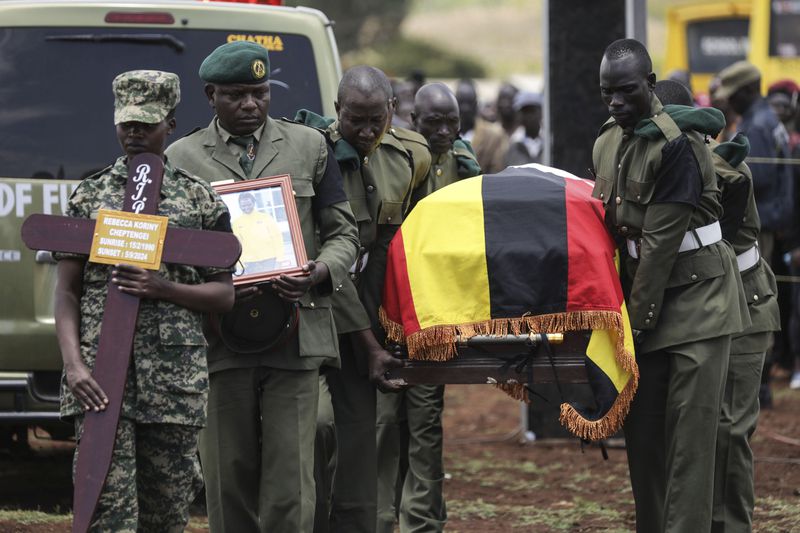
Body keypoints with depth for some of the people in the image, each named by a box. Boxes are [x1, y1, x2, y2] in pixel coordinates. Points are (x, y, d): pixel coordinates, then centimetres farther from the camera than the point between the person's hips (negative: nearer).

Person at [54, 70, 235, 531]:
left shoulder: (200, 199, 8)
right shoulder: (90, 195, 9)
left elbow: (224, 295, 8)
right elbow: (67, 291, 6)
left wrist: (162, 288, -11)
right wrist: (74, 365, -10)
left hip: (175, 370, 1)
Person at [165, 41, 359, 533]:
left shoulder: (310, 147, 12)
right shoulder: (182, 159, 9)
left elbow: (343, 235, 13)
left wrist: (317, 275, -9)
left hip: (295, 339, 0)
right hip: (218, 340, 0)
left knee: (290, 482, -6)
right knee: (228, 481, 2)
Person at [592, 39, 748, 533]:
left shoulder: (677, 145, -18)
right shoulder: (607, 142, 8)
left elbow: (661, 242, -18)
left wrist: (636, 320, -16)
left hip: (696, 295, -7)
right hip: (645, 295, 7)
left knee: (690, 433, -9)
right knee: (642, 429, 6)